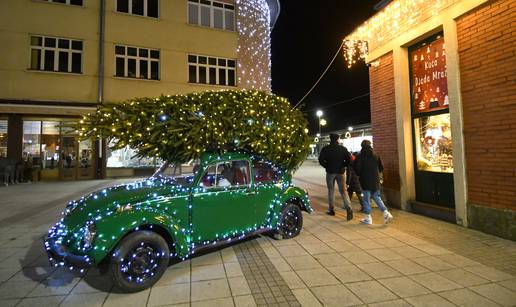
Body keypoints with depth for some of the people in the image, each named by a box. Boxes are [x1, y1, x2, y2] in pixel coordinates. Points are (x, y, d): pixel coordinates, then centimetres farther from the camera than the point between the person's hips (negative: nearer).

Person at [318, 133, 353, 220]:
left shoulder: (325, 149, -4)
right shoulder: (343, 149, 0)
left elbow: (321, 160, -9)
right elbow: (349, 159, -6)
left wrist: (327, 166, 6)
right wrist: (343, 166, 7)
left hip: (330, 172, -1)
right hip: (341, 172, 1)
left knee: (330, 191, 12)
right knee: (343, 190, 2)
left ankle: (331, 210, 16)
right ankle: (348, 208, -15)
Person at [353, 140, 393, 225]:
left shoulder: (360, 157, -11)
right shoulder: (376, 156, 3)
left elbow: (357, 169, -12)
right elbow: (381, 168, 7)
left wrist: (360, 175, 8)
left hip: (366, 181, -5)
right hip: (375, 180, 5)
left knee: (366, 199, 4)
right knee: (377, 197, 18)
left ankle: (368, 218, 9)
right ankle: (386, 213, 6)